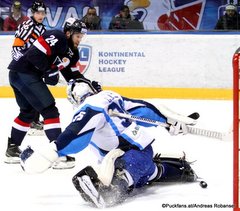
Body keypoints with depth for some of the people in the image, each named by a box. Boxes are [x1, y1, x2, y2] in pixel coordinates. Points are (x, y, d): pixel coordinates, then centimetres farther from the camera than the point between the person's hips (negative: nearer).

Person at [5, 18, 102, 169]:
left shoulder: (72, 52, 16)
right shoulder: (56, 38, -14)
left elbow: (73, 75, 18)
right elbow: (34, 54, -23)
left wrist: (90, 84, 5)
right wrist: (49, 70, -20)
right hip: (24, 72, -11)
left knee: (28, 113, 24)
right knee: (50, 110, -11)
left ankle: (12, 149, 34)